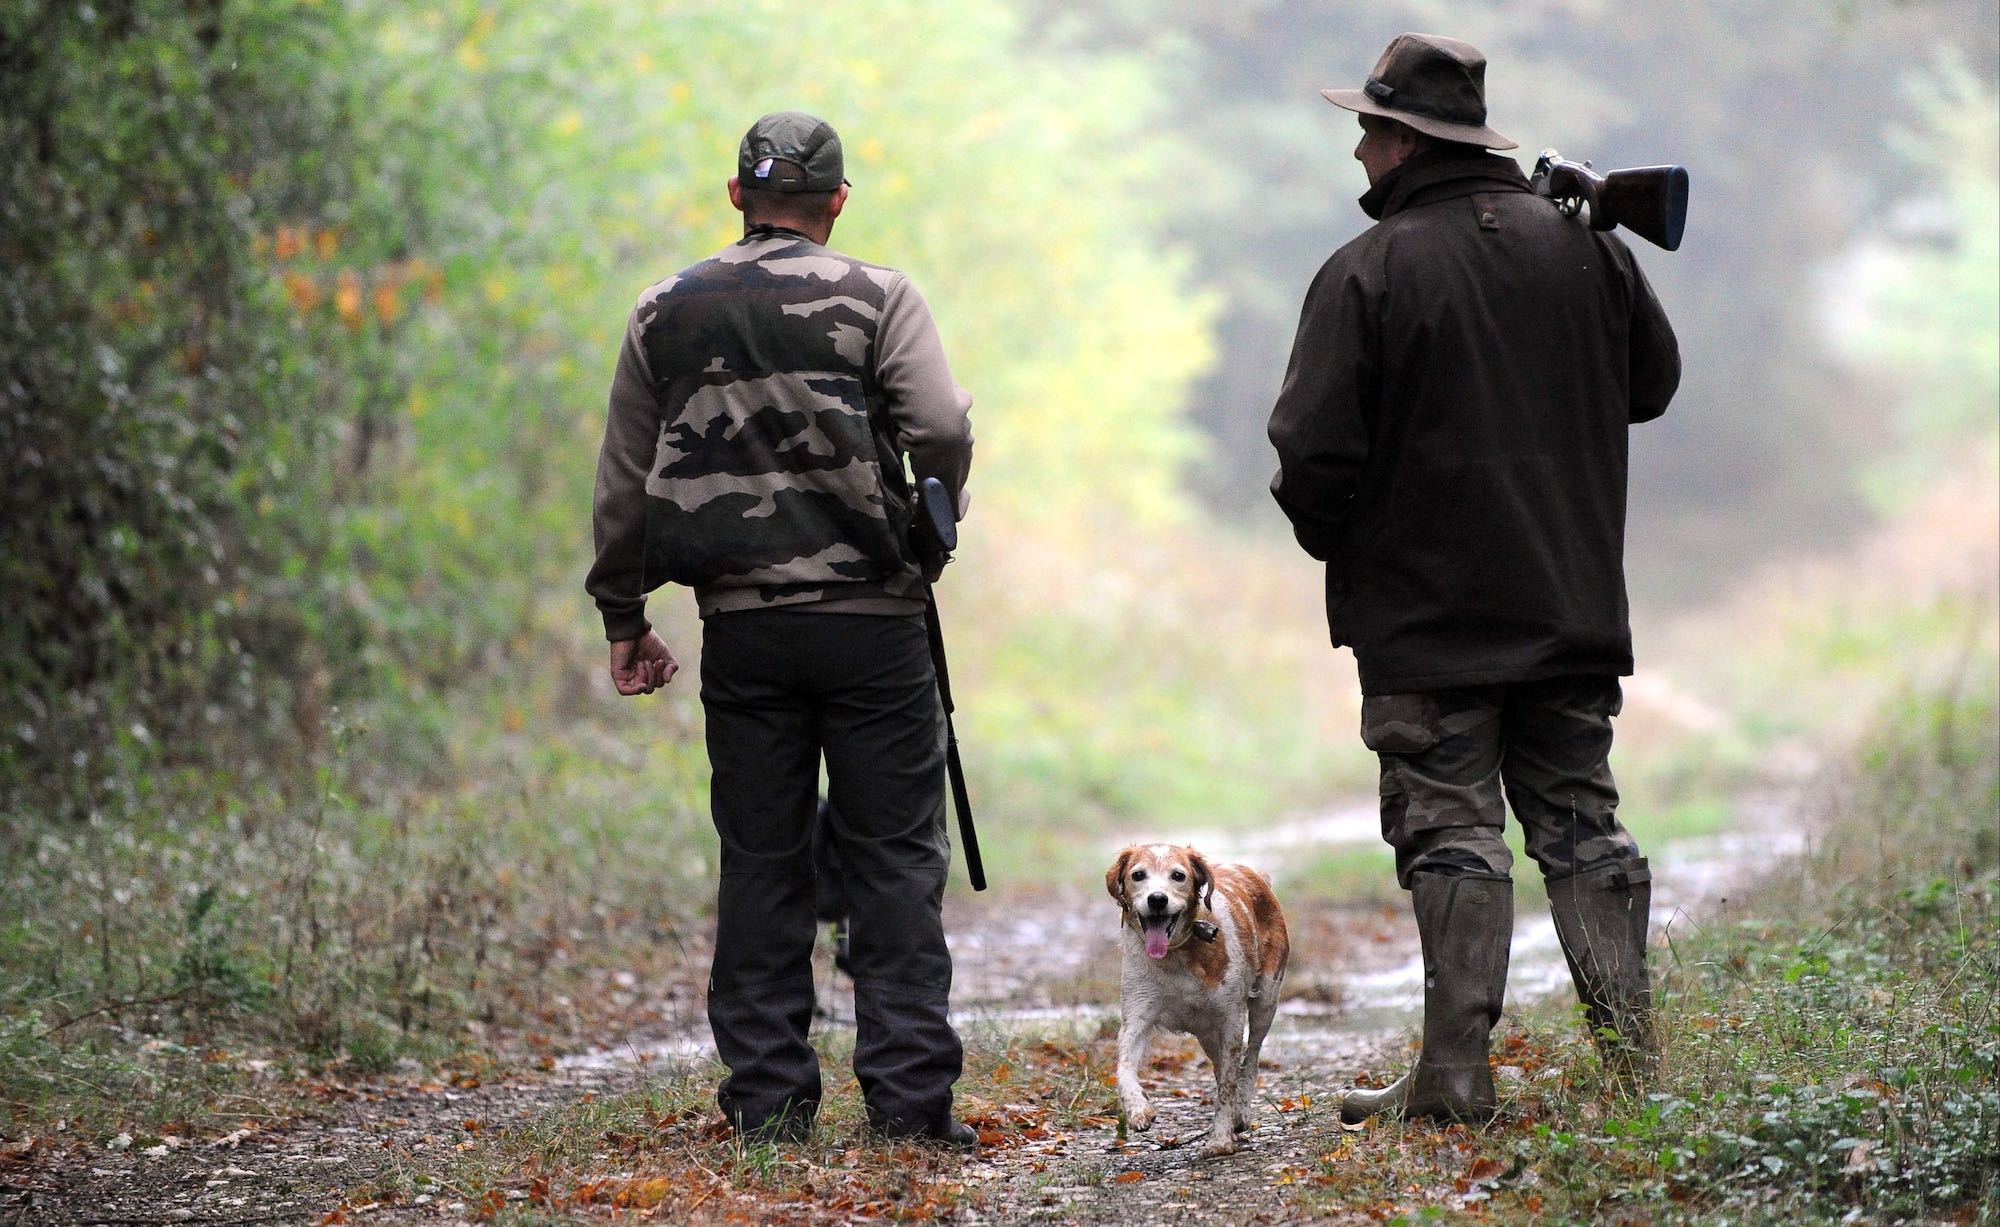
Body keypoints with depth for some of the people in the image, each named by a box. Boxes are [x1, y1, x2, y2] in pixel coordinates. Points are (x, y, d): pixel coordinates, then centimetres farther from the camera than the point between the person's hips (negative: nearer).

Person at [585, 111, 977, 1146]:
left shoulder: (666, 314, 10)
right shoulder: (874, 298, -1)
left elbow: (623, 483, 12)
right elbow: (943, 429, -13)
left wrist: (622, 614, 20)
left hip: (740, 624, 3)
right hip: (869, 617, -3)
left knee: (759, 862, 7)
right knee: (895, 858, 1)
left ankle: (767, 1096, 7)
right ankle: (907, 1092, -3)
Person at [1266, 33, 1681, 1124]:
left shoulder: (1367, 272, -13)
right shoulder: (1581, 242, 4)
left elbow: (1314, 450, -14)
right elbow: (1653, 380, 15)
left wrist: (1325, 534, 5)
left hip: (1426, 612, -5)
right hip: (1573, 602, 5)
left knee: (1451, 834, -1)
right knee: (1580, 825, 11)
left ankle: (1456, 1074, -2)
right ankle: (1632, 1055, 8)